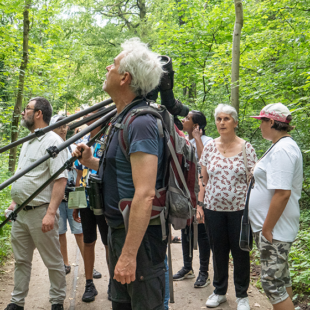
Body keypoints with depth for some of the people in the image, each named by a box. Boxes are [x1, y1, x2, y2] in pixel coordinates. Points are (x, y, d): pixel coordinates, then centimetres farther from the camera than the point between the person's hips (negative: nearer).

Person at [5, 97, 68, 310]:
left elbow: (60, 180, -20)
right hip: (21, 213, 8)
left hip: (40, 212, -8)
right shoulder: (27, 143, 15)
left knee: (53, 262, 5)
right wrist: (15, 201, 17)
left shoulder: (53, 142, -13)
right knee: (21, 260, 15)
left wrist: (51, 213, -25)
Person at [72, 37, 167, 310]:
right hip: (118, 229, 10)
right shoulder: (122, 119, 11)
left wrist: (129, 254, -28)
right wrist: (92, 162, 9)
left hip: (139, 235, -10)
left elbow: (145, 195, -28)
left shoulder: (141, 123, -22)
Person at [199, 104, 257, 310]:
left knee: (240, 252, 7)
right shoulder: (210, 148, 3)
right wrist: (199, 205, 3)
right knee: (218, 251, 13)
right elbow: (203, 179, 7)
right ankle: (219, 291, 30)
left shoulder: (246, 148, -4)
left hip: (239, 209, -2)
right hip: (213, 208, 2)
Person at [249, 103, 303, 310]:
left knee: (271, 282, -3)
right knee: (281, 276, 19)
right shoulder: (287, 145, 12)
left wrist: (267, 228, -21)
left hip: (275, 229, -10)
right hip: (279, 228, 10)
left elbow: (282, 193, -28)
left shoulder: (282, 150, -21)